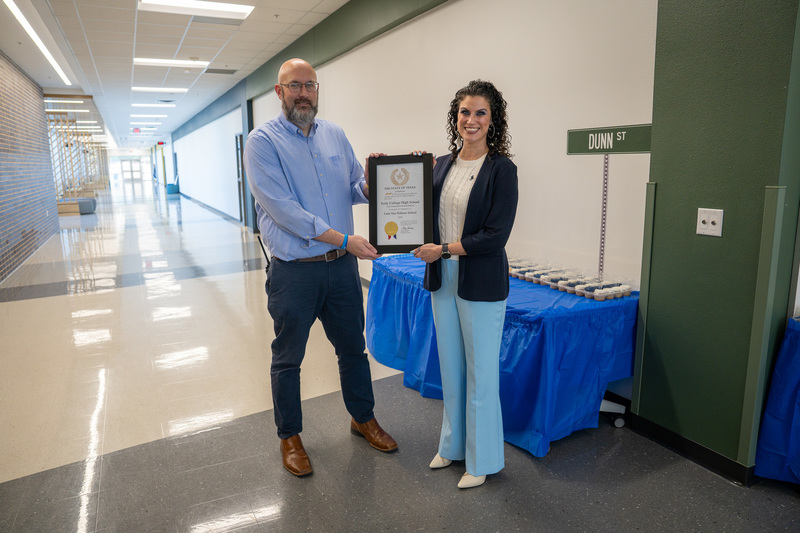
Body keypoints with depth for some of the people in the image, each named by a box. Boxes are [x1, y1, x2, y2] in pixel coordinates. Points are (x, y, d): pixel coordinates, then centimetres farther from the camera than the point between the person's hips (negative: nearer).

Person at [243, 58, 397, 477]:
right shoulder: (263, 141, -10)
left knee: (353, 347, 18)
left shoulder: (334, 134, 8)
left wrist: (367, 184, -16)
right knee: (288, 359, 12)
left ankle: (363, 418, 40)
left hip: (341, 266, 5)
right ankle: (290, 437, 32)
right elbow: (282, 209, -20)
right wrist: (344, 239, -23)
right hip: (294, 271, -4)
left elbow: (354, 188, 9)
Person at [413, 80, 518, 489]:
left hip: (481, 285, -6)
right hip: (443, 281, 6)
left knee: (480, 374, 6)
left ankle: (482, 460, 25)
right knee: (450, 369, 17)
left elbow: (495, 235, -15)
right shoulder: (442, 164, 9)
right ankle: (454, 445, 36)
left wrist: (443, 250, -16)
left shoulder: (501, 169, -9)